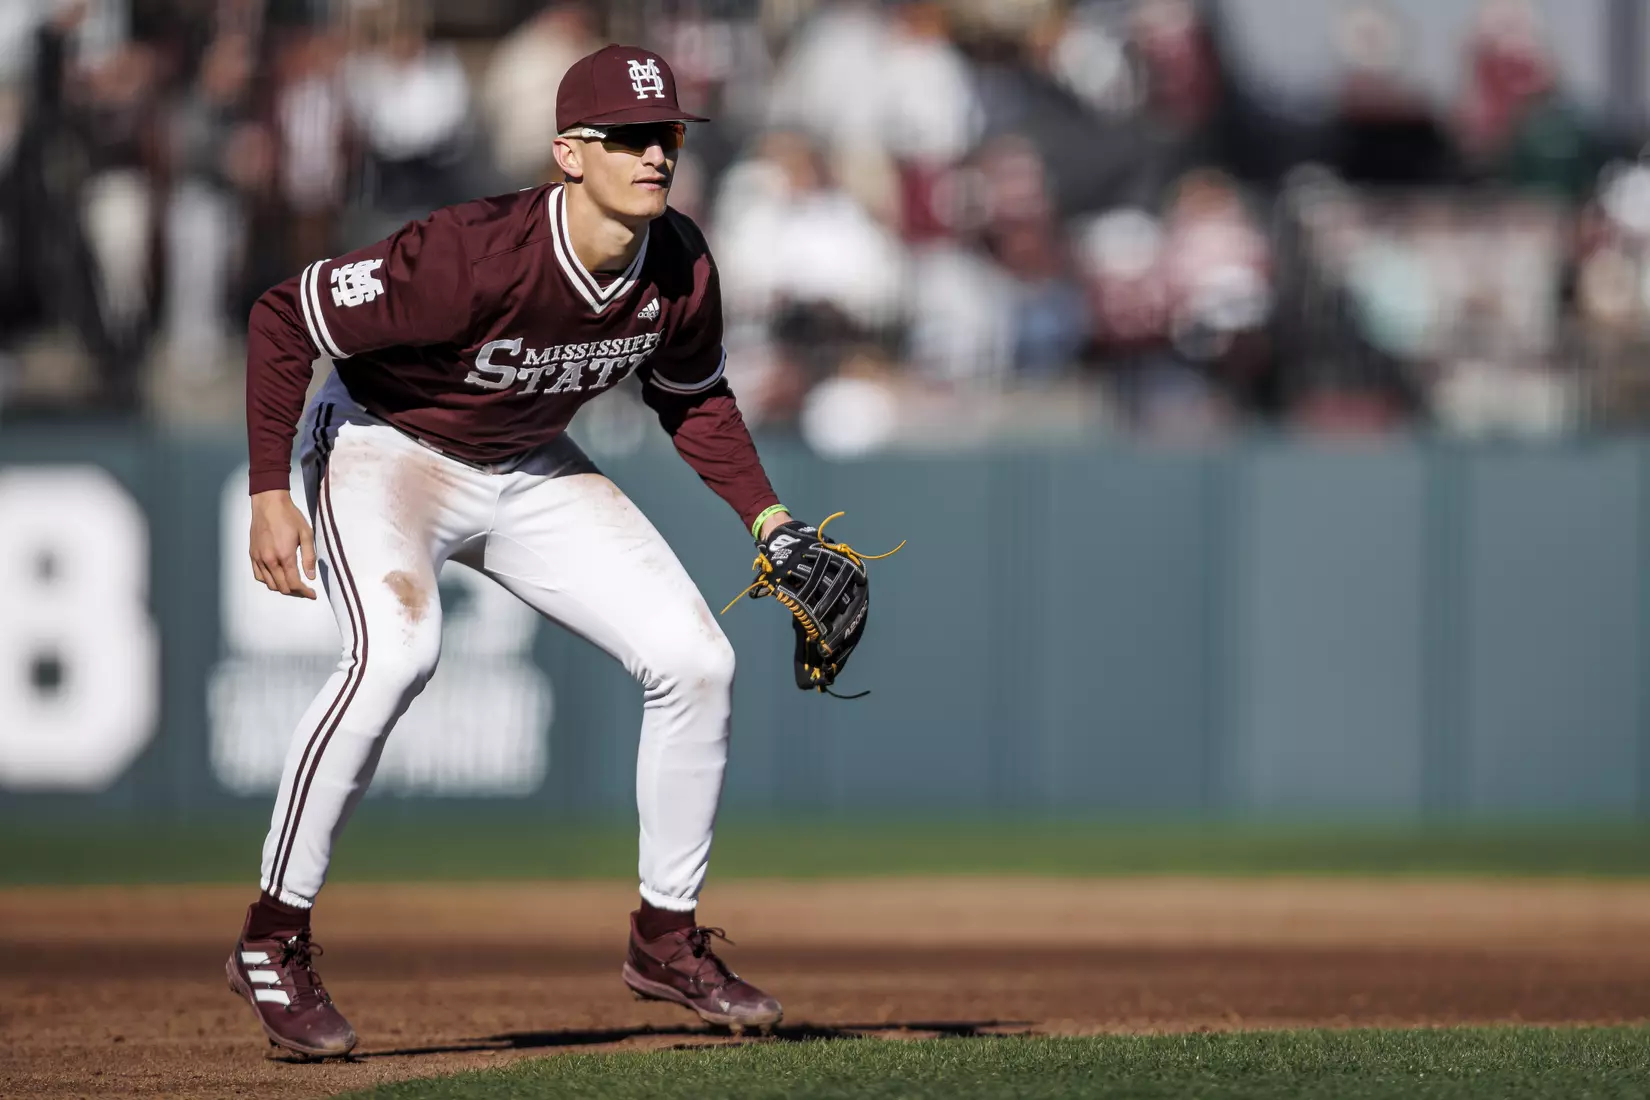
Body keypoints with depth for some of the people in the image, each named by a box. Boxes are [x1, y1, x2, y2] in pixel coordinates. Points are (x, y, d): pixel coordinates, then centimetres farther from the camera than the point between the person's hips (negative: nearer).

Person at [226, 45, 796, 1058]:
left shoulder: (681, 269, -15)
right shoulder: (473, 258, -34)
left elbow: (692, 396, 7)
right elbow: (284, 319, -27)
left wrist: (769, 520, -3)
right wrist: (270, 496, -29)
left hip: (534, 474, 6)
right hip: (384, 446, -6)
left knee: (696, 659, -3)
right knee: (398, 650, -34)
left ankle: (668, 937, 14)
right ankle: (275, 937, -22)